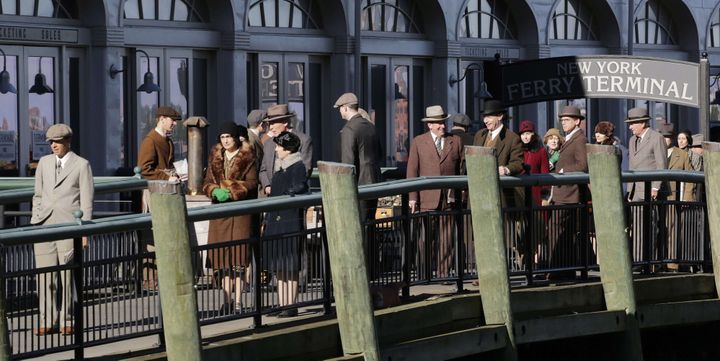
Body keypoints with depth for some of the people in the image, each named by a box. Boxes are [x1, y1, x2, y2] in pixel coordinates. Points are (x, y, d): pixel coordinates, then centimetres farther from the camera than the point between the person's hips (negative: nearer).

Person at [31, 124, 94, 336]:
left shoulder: (81, 165, 2)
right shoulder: (44, 163, 14)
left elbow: (86, 201, 1)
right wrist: (34, 223, 10)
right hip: (44, 225, 4)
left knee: (68, 276, -3)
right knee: (45, 276, -1)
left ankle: (67, 321, 5)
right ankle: (47, 322, 4)